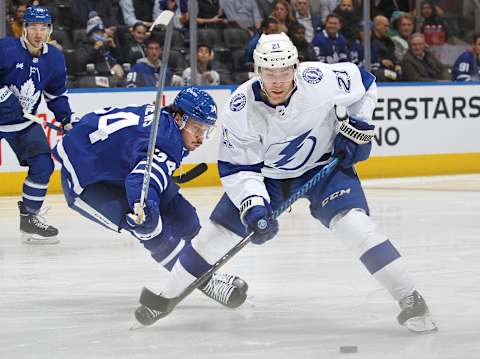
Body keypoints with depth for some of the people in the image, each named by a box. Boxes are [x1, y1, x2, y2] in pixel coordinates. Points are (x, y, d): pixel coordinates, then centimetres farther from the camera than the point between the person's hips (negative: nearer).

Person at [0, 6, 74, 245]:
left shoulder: (54, 59, 0)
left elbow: (56, 94, 12)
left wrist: (66, 118, -2)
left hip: (24, 122, 5)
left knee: (43, 165, -5)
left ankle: (29, 217, 10)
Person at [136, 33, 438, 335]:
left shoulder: (320, 79, -28)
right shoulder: (240, 110, -27)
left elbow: (364, 83, -7)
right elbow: (237, 168, -20)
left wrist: (357, 128, -13)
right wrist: (253, 206, -33)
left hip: (324, 164, -1)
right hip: (268, 173, 1)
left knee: (352, 221, -24)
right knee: (219, 232, -2)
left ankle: (410, 299, -17)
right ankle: (167, 297, 18)